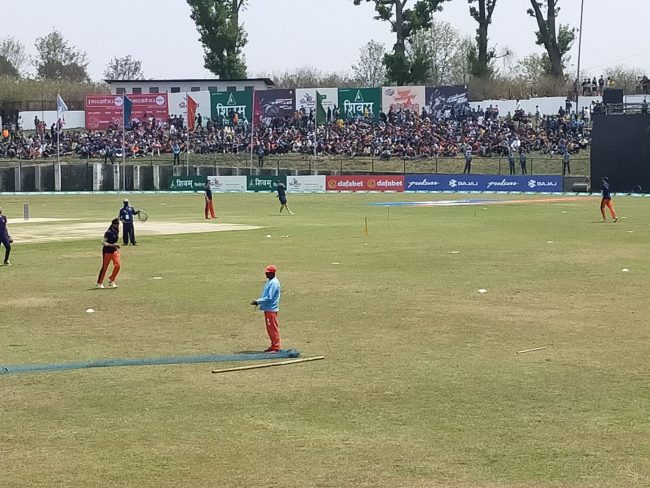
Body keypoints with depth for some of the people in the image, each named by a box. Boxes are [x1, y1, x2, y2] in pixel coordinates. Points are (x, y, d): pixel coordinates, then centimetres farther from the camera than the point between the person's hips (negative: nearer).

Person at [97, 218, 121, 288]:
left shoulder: (117, 231, 7)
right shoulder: (108, 232, -18)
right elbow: (103, 242, -22)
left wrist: (116, 246, 9)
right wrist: (112, 245, -32)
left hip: (115, 251, 6)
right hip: (107, 251, -6)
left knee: (117, 265, -9)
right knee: (104, 267, 2)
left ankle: (111, 280, 8)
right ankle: (99, 283, 16)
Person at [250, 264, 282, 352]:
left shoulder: (274, 283, -16)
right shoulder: (269, 282, 16)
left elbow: (269, 298, -21)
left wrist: (258, 302, -18)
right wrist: (258, 301, 9)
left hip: (271, 309, -10)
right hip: (267, 309, 10)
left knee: (273, 328, -6)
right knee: (269, 329, 14)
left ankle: (276, 347, -3)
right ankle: (273, 346, 20)